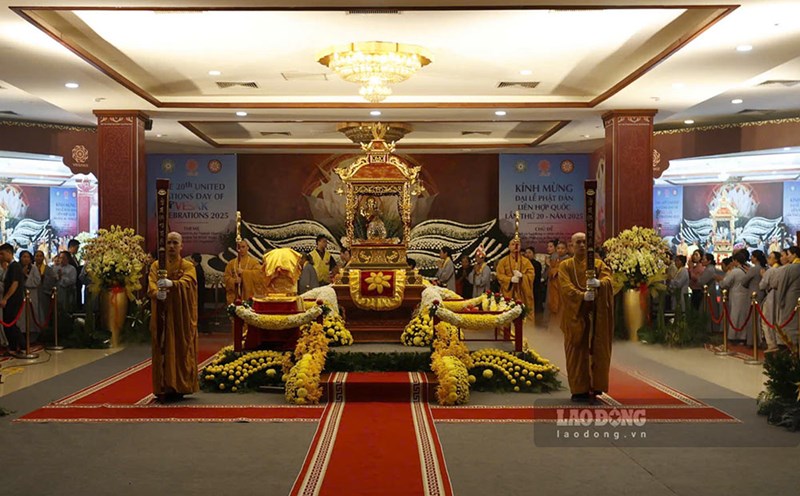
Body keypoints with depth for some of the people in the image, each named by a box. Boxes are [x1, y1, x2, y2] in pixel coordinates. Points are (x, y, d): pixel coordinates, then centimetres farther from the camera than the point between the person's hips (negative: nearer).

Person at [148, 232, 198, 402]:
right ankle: (163, 388, 4)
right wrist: (157, 293, -30)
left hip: (182, 316, -2)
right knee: (163, 350, 0)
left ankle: (178, 387, 6)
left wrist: (171, 283, -37)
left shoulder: (188, 266, 4)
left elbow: (186, 282, -17)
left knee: (181, 349, -1)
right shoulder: (156, 265, 10)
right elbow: (151, 285, -6)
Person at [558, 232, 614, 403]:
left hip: (596, 314, 2)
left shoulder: (598, 264, 12)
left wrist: (598, 283, -30)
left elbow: (608, 279, -8)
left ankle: (595, 387, 9)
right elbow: (566, 287, -10)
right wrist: (582, 295, -27)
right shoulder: (565, 266, 7)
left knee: (597, 351, 1)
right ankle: (579, 390, 3)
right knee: (577, 353, -1)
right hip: (575, 314, -1)